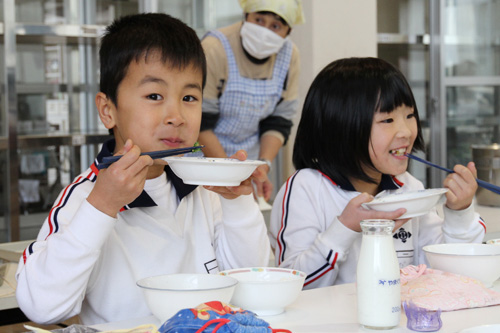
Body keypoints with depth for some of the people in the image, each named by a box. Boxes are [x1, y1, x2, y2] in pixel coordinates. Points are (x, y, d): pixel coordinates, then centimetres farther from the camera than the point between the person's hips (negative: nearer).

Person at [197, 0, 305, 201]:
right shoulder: (214, 49, -20)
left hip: (247, 159, 5)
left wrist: (263, 166, -14)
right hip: (203, 157, -4)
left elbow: (279, 121, 1)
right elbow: (200, 123, -18)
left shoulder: (289, 55, -4)